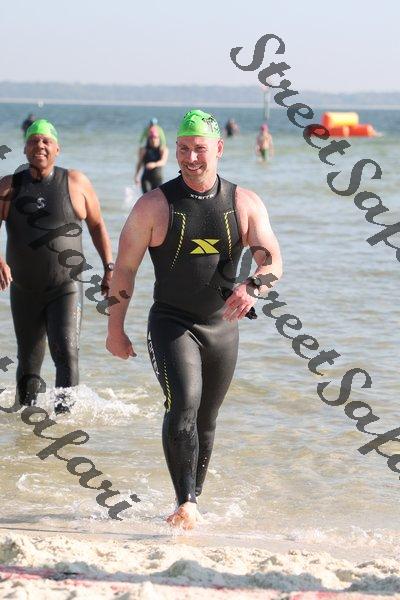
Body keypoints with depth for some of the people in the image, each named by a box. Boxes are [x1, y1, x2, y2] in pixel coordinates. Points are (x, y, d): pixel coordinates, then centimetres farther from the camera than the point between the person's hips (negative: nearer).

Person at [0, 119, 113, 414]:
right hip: (24, 289, 2)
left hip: (66, 287, -2)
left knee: (66, 351, -19)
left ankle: (65, 409, -17)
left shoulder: (76, 183, 1)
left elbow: (97, 225, 10)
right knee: (28, 363, 9)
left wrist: (109, 268, 5)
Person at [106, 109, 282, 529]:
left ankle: (193, 499, 27)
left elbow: (272, 260, -6)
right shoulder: (154, 205, -6)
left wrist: (252, 287, -29)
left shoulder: (245, 204, 0)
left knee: (206, 419, 12)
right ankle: (185, 504, -24)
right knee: (183, 405, -23)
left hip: (222, 326, 3)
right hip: (171, 322, -3)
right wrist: (115, 329, 0)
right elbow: (124, 268, -1)